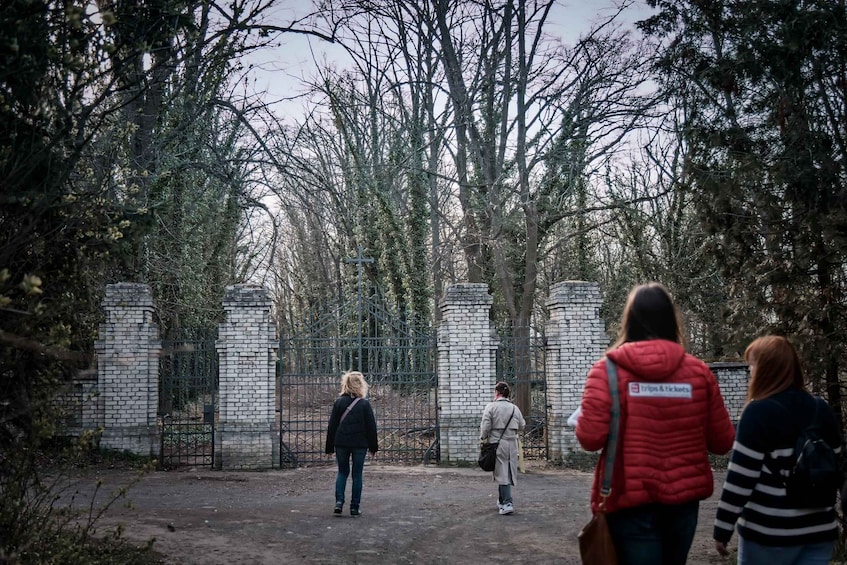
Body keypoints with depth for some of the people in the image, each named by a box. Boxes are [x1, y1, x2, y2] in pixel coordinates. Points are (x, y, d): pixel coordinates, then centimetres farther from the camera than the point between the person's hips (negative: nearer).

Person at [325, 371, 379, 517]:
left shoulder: (339, 402, -1)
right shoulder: (365, 404, -5)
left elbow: (332, 425, 1)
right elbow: (371, 426, -2)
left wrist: (330, 446, 8)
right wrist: (373, 445, 8)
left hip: (341, 443, 1)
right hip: (360, 444, -1)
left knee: (342, 472, 14)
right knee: (357, 474, 7)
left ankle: (339, 501, -3)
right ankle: (354, 508, 7)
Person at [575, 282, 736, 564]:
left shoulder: (609, 369, -9)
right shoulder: (699, 371, -1)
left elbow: (590, 438, -15)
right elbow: (722, 442, 3)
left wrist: (585, 417, 7)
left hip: (631, 501, -3)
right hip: (683, 499, 4)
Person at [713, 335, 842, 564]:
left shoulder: (759, 411, -13)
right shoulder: (823, 411, 6)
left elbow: (740, 478, -15)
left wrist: (722, 529, -8)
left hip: (770, 534, -5)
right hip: (820, 532, 5)